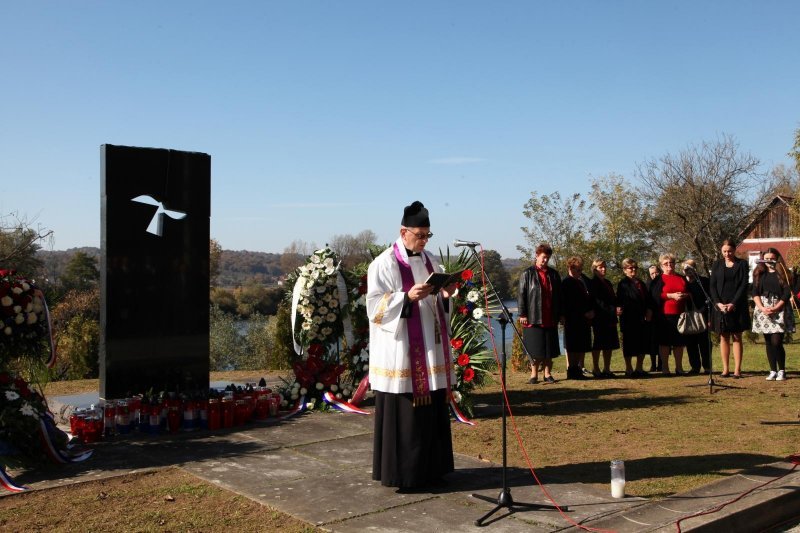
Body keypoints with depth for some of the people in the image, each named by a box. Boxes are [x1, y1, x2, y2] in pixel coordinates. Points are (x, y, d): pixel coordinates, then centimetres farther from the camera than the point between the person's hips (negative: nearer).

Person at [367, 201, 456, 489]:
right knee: (403, 413, -3)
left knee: (432, 410, 10)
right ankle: (402, 473, 8)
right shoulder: (384, 264, -8)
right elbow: (376, 307, -12)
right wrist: (407, 296, -25)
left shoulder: (430, 260, 12)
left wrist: (445, 295, -5)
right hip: (400, 352, -6)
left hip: (430, 350, 7)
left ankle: (430, 467, 21)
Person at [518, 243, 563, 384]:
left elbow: (559, 296, 15)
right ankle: (534, 374, 9)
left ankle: (548, 374, 15)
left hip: (550, 319, 4)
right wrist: (522, 314, -10)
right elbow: (521, 294, -4)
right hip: (533, 318, -4)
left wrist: (560, 314, 11)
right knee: (534, 349, 0)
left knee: (549, 348, 6)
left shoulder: (553, 274, 12)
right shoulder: (528, 273, 0)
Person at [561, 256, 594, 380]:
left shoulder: (585, 280, 15)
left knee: (583, 346, 8)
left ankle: (579, 370, 14)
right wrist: (584, 313, -12)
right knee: (572, 346, -3)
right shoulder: (566, 282, -8)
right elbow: (570, 304, -12)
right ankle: (571, 371, 1)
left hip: (586, 319, 7)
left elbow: (591, 298, 19)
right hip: (573, 320, -7)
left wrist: (592, 311, 2)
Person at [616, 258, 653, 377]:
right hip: (629, 319, -7)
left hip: (643, 318, 7)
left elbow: (648, 299, 17)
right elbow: (620, 301, -11)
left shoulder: (641, 283, 18)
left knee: (643, 343, 9)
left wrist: (649, 311, 2)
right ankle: (629, 369, 9)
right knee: (629, 345, 0)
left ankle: (639, 368, 19)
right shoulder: (623, 284, -3)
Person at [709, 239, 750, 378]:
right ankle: (725, 369, 7)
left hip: (737, 306, -2)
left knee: (737, 338, 1)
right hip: (720, 305, 2)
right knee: (724, 338, 4)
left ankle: (737, 369, 1)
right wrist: (718, 303, -10)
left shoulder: (742, 264, 2)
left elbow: (744, 285, -4)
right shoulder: (717, 265, 9)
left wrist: (733, 303, -13)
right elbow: (712, 286, 4)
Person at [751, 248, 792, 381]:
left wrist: (775, 308, -12)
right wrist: (762, 308, -10)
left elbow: (787, 293, -3)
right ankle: (773, 371, 9)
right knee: (768, 343, 4)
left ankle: (781, 371, 3)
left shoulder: (782, 273, 2)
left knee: (776, 342, -10)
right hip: (763, 309, 3)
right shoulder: (759, 274, 10)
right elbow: (755, 293, 5)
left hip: (779, 309, -3)